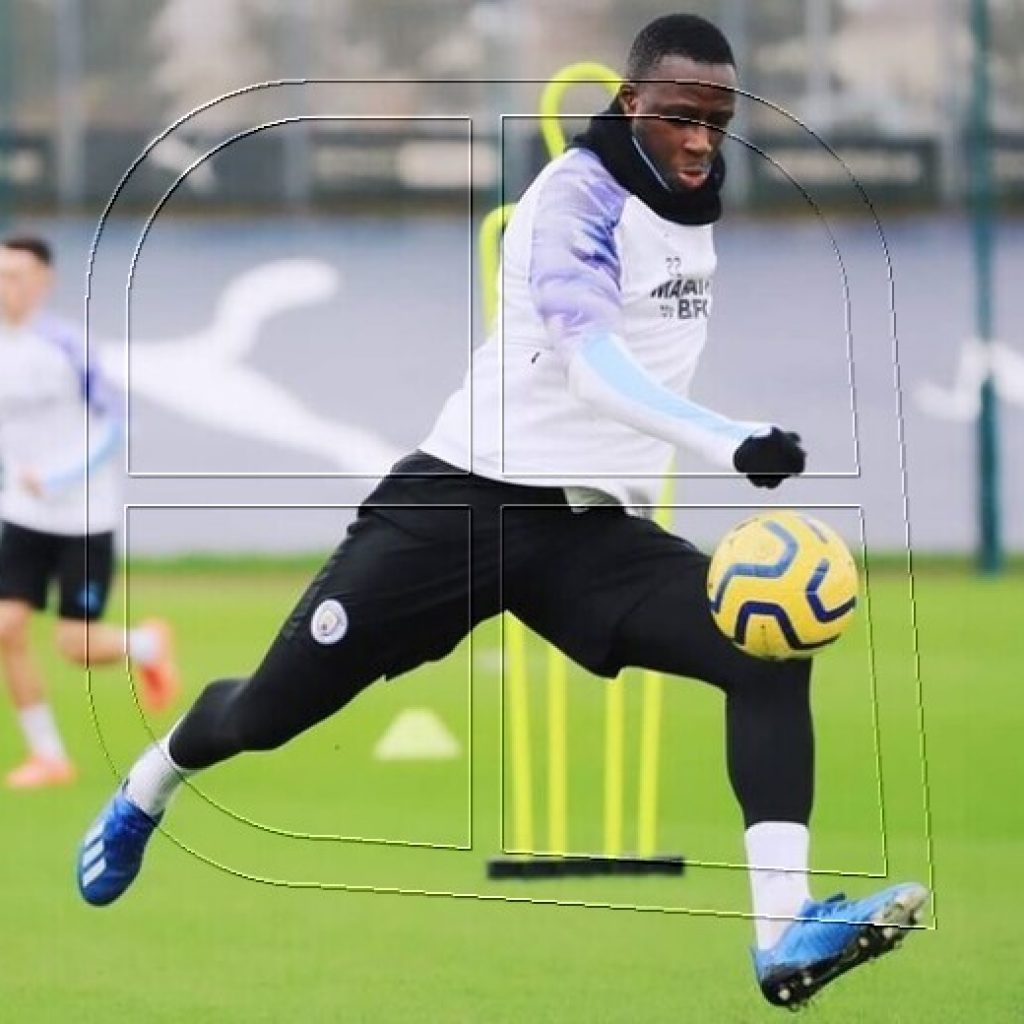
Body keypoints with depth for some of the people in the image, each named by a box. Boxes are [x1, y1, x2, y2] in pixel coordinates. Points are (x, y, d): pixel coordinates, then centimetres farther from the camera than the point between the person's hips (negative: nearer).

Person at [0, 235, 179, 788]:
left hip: (84, 518, -5)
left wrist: (56, 479, -24)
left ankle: (147, 645, 29)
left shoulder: (66, 345, -16)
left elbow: (110, 425, -15)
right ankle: (48, 755, 5)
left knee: (76, 646, -5)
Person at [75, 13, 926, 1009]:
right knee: (266, 712, 5)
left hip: (595, 530, 6)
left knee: (772, 653, -19)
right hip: (463, 503, -6)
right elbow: (591, 363, -34)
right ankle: (144, 795, 40)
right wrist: (728, 442, -47)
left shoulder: (692, 198, 8)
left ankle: (785, 935, -27)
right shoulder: (579, 195, -17)